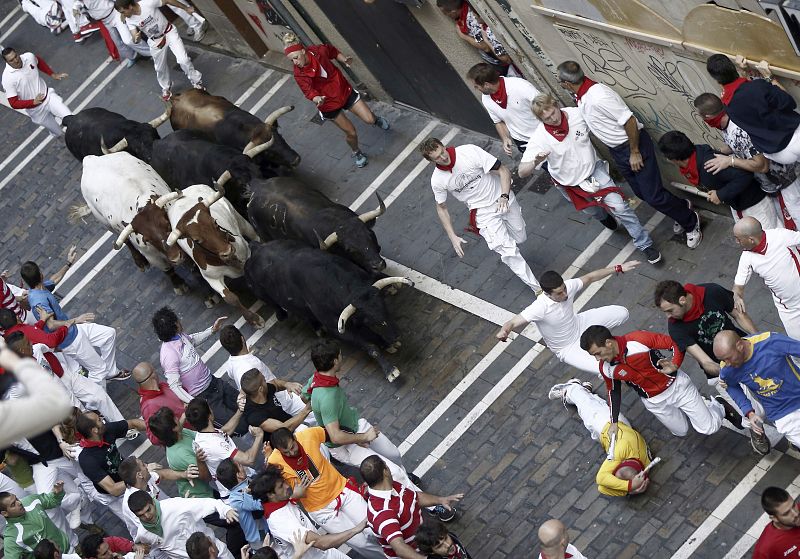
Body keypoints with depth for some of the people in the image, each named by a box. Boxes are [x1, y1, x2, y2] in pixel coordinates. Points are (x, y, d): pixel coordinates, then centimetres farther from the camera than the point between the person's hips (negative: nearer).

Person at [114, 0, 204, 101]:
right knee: (160, 67, 16)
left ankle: (196, 82, 15)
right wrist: (136, 39, -43)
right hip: (155, 41, 3)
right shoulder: (129, 20, -18)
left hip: (169, 32, -3)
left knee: (183, 60, -9)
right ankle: (166, 88, 44)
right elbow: (135, 38, -16)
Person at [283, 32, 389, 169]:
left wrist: (344, 60, -12)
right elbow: (308, 91, -38)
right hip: (329, 104, -2)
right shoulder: (299, 75, -27)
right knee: (351, 133, 7)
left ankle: (377, 120, 44)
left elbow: (334, 52, 4)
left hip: (344, 90, 2)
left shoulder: (318, 50, -19)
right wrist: (317, 99, -59)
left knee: (369, 119, 3)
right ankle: (357, 153, 42)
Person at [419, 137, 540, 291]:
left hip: (504, 200, 1)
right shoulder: (437, 180, -17)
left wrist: (504, 196, -35)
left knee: (520, 238, 16)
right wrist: (453, 237, -5)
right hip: (483, 212, -1)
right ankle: (537, 288, 5)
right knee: (507, 250, -10)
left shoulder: (470, 151, -25)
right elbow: (441, 208, 1)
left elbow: (503, 171, -20)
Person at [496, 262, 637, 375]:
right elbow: (513, 323, -44)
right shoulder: (539, 308, -39)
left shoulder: (567, 286, -23)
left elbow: (590, 278, -5)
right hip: (567, 349, -6)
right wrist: (504, 331, -68)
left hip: (579, 324, 6)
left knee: (622, 313, 3)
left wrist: (618, 269, -5)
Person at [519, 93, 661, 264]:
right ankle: (604, 216, 64)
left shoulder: (578, 114, -24)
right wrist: (535, 162, -55)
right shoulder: (539, 138, -31)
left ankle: (644, 244, 8)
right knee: (592, 211, 24)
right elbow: (522, 171, -34)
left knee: (619, 206, -10)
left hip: (594, 168, 0)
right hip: (570, 184, 0)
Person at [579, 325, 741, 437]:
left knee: (709, 428, -3)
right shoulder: (606, 368, -15)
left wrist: (675, 365, -39)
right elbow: (613, 391, 3)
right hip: (654, 402, 4)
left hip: (676, 385, -4)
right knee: (681, 431, 13)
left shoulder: (638, 340, -30)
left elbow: (675, 343, -23)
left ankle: (719, 405, 30)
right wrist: (614, 422, 1)